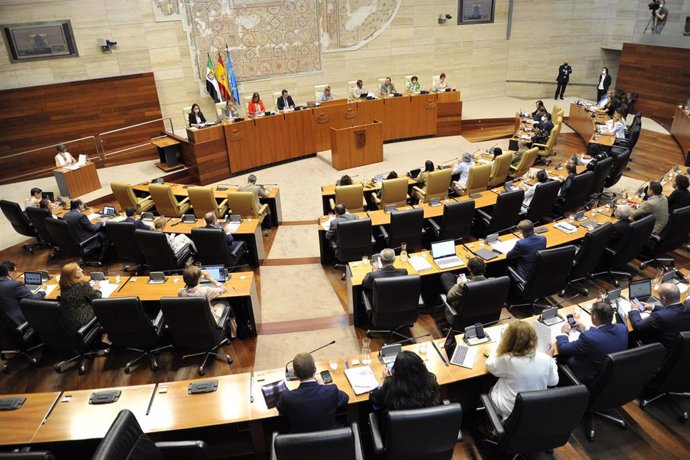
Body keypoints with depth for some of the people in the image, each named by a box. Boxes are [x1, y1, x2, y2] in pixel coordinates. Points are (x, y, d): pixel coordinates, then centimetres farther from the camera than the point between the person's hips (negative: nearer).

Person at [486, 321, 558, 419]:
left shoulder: (507, 360, -28)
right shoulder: (545, 359, -17)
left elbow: (490, 365, -6)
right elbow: (553, 382, 2)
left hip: (509, 411, -4)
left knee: (489, 390, 26)